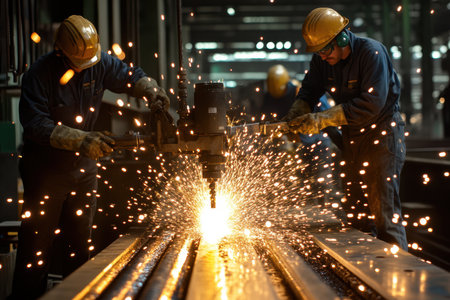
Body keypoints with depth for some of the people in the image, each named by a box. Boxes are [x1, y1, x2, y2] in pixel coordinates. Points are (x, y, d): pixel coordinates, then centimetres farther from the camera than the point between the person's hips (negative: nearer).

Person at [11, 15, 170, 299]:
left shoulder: (100, 62, -7)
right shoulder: (40, 73, -21)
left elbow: (131, 76, 8)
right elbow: (35, 125, -26)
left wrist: (151, 89, -14)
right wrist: (81, 140, -33)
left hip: (83, 167, 5)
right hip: (46, 167, -5)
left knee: (81, 240, 15)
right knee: (37, 243, -3)